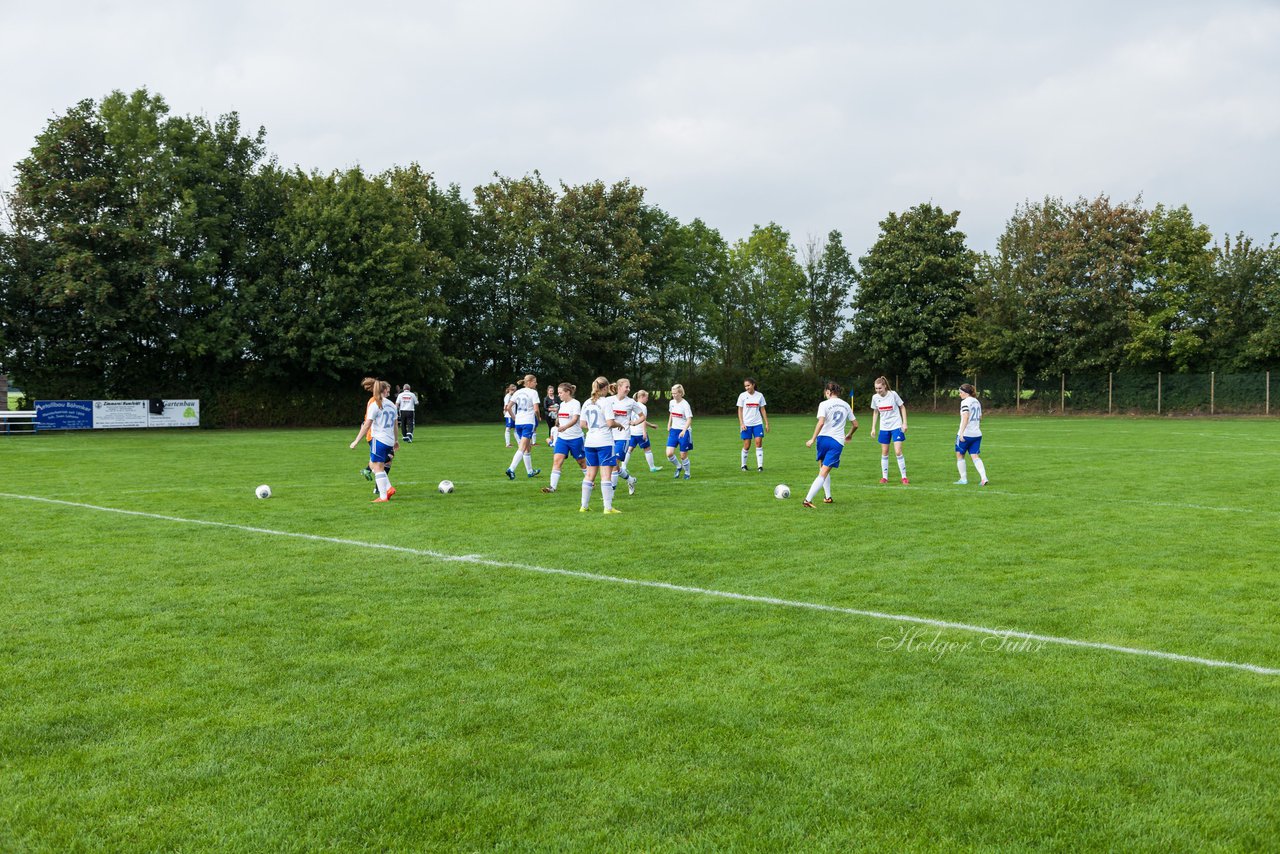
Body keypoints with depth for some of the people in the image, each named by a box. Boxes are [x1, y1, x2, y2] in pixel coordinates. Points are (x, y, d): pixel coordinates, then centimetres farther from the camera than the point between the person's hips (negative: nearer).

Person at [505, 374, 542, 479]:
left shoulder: (518, 392, 11)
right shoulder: (533, 392, -7)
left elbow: (508, 407, 9)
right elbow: (536, 410, -13)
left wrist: (514, 418, 17)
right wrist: (538, 419, 4)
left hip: (518, 422, 7)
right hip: (529, 422, -7)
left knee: (528, 447, 18)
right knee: (522, 448, -11)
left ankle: (530, 471, 26)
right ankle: (511, 469, -25)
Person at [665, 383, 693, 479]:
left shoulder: (685, 404, -15)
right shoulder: (672, 402, 5)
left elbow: (689, 419, -20)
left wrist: (684, 430, -33)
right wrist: (669, 426, 19)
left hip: (684, 432, -5)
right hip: (674, 430, 5)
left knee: (683, 456, 1)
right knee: (669, 453, -8)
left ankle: (687, 473, 24)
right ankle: (678, 467, 19)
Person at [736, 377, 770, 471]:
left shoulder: (759, 395, 4)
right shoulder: (742, 396, 0)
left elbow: (762, 410, 9)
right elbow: (740, 411, 1)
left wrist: (766, 423, 6)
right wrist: (741, 424, -8)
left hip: (758, 423, 1)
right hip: (746, 424, -1)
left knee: (759, 442, -10)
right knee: (746, 446, 0)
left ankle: (760, 465, -9)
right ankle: (743, 465, 17)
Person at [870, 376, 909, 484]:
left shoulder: (893, 394, -13)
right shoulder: (875, 397, -2)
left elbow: (902, 407, -2)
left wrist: (904, 423, -7)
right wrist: (873, 428, 7)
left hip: (896, 426, -4)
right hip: (884, 427, 4)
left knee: (898, 451, -10)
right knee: (884, 452, 6)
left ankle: (904, 477, -1)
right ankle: (884, 477, 14)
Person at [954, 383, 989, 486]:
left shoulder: (965, 402, -11)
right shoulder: (977, 402, 14)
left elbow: (965, 418, -22)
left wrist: (961, 433, -26)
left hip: (965, 434, -7)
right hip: (977, 434, 7)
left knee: (959, 455, 8)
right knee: (975, 457, 5)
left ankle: (963, 479, 10)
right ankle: (984, 478, -10)